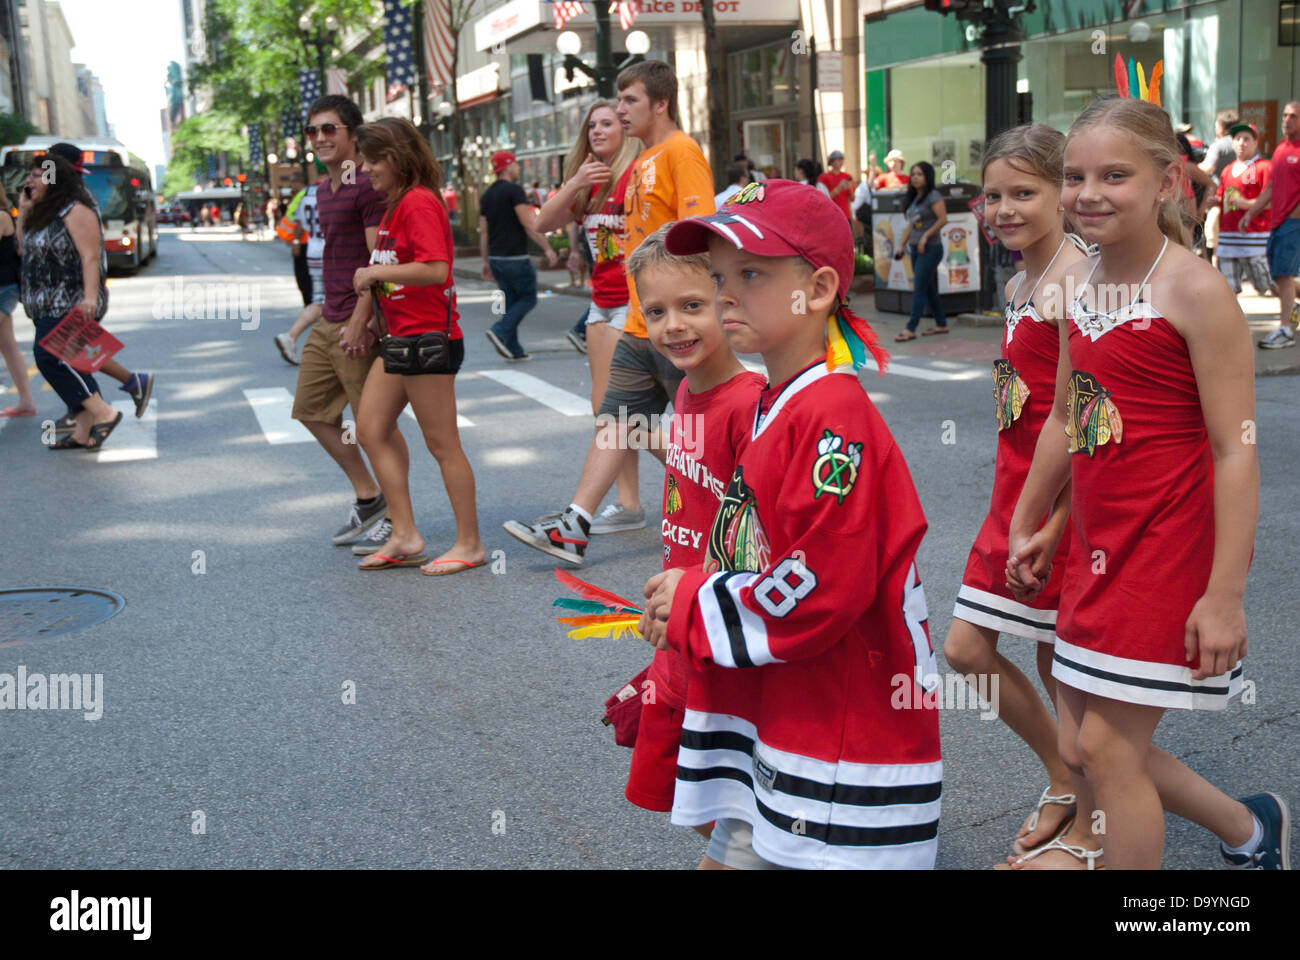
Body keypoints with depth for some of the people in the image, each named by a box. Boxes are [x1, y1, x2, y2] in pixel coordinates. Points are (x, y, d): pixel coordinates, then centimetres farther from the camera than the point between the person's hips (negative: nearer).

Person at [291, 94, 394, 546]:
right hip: (329, 321, 10)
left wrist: (359, 321, -23)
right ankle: (368, 498, 25)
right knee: (312, 410, 15)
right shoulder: (323, 187, 15)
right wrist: (326, 312, 21)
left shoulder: (367, 187, -14)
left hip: (358, 323, -10)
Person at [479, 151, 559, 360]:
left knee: (511, 301, 13)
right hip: (515, 257, -8)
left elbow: (483, 232, 14)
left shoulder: (487, 195, 13)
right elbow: (530, 225, -16)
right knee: (528, 298, 4)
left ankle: (514, 349, 10)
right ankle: (500, 331, -13)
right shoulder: (514, 190, -11)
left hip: (496, 258, 8)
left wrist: (486, 261, 19)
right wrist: (548, 248, -12)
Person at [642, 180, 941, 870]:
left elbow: (819, 592, -25)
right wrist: (691, 592, 1)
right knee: (730, 855, 18)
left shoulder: (835, 418, -20)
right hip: (772, 722, 9)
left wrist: (692, 607, -12)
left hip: (843, 737, -9)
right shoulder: (770, 408, 11)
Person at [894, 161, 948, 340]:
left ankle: (910, 329, -11)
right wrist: (901, 246, 12)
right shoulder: (913, 199, 15)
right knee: (930, 289, 11)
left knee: (919, 290, -10)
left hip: (930, 249, -8)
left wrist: (926, 236, -19)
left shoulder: (933, 196, -8)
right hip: (915, 249, 8)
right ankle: (941, 324, 20)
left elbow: (943, 219, -17)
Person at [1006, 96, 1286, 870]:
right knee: (1084, 745, 14)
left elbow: (1236, 449, -17)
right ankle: (1250, 829, 38)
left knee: (1106, 747, -2)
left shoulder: (1194, 290, -15)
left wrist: (1226, 595, -19)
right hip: (1098, 546, 8)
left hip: (1168, 547, -8)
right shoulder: (1079, 285, 6)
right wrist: (1031, 524, 24)